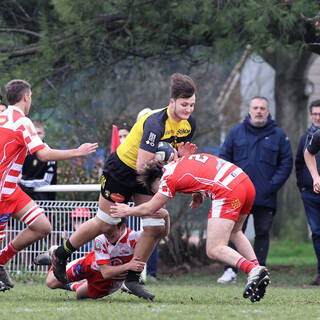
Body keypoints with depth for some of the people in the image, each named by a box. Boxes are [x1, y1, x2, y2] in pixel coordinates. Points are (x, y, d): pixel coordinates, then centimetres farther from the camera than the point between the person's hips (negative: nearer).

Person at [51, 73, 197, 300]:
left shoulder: (189, 123, -7)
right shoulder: (155, 123, -32)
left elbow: (179, 153, 7)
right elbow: (142, 166, -35)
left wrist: (183, 155, -16)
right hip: (121, 169, -7)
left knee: (156, 228, -5)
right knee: (104, 224, 2)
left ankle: (132, 279, 8)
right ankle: (61, 255, 24)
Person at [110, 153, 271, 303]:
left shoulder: (169, 178, 3)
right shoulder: (183, 160, 25)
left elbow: (148, 209, 14)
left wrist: (127, 211, 31)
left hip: (228, 192, -9)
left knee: (214, 250, -8)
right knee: (235, 232, 31)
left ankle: (253, 270, -29)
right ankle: (257, 268, 14)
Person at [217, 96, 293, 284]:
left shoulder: (278, 135, 5)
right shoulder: (237, 132, 8)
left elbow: (286, 163, 4)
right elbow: (224, 157, 12)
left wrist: (272, 185, -7)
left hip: (265, 196, 0)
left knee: (263, 232, 3)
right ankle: (231, 270, -3)